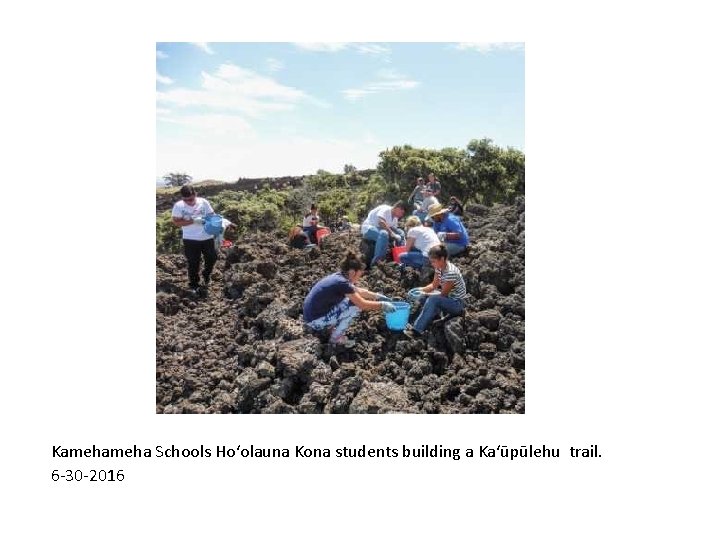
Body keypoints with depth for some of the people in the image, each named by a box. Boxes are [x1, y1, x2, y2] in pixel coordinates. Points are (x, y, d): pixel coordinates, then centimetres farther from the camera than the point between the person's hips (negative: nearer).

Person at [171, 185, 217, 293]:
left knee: (212, 258, 14)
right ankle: (194, 285, 28)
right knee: (193, 263, 8)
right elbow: (176, 222, -13)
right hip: (190, 239, -2)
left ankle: (206, 274, 44)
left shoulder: (204, 202, -7)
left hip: (207, 237, 2)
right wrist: (193, 221, -24)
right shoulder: (178, 206, -11)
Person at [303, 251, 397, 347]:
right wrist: (382, 305, -3)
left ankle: (332, 328, 16)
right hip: (315, 321, -9)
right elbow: (363, 304, -16)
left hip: (313, 314, 9)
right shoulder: (342, 282, -21)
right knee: (356, 307, -11)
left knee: (353, 299, 14)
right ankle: (336, 338, 1)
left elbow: (358, 291, 23)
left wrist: (377, 296, 23)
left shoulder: (339, 277, 5)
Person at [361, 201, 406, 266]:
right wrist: (391, 233, -32)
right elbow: (381, 222, -34)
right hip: (369, 229, -9)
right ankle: (376, 261, -38)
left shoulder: (395, 217, 10)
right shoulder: (385, 209, -18)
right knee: (383, 234, -39)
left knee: (400, 233, 1)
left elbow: (394, 230, 7)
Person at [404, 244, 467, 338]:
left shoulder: (451, 272, -27)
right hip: (448, 299, 9)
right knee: (422, 298, -1)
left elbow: (444, 294, -21)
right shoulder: (439, 268, 0)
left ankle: (417, 330, -32)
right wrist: (421, 290, -11)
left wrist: (425, 294, -19)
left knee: (433, 300, -32)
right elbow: (434, 285, 6)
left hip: (457, 304, -9)